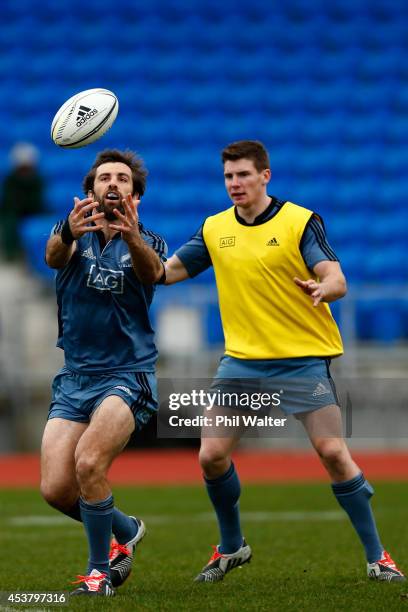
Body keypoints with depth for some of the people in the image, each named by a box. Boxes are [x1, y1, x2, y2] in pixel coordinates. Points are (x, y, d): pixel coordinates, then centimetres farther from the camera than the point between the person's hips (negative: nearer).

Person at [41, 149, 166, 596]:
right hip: (74, 378, 3)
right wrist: (68, 235, -45)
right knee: (55, 489, -6)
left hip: (127, 375, -3)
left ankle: (100, 571, -7)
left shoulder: (148, 244, 2)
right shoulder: (75, 232, 5)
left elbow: (152, 271, -23)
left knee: (88, 463, -26)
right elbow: (54, 255, -20)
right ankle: (125, 530, 23)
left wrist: (133, 239, -46)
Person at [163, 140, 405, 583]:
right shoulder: (215, 229, 7)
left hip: (304, 359, -4)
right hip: (241, 360, 4)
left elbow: (336, 279, -17)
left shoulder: (301, 221, -7)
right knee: (211, 456, -3)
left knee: (333, 453, -11)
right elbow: (167, 272, 12)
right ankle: (231, 547, 20)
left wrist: (323, 289, -40)